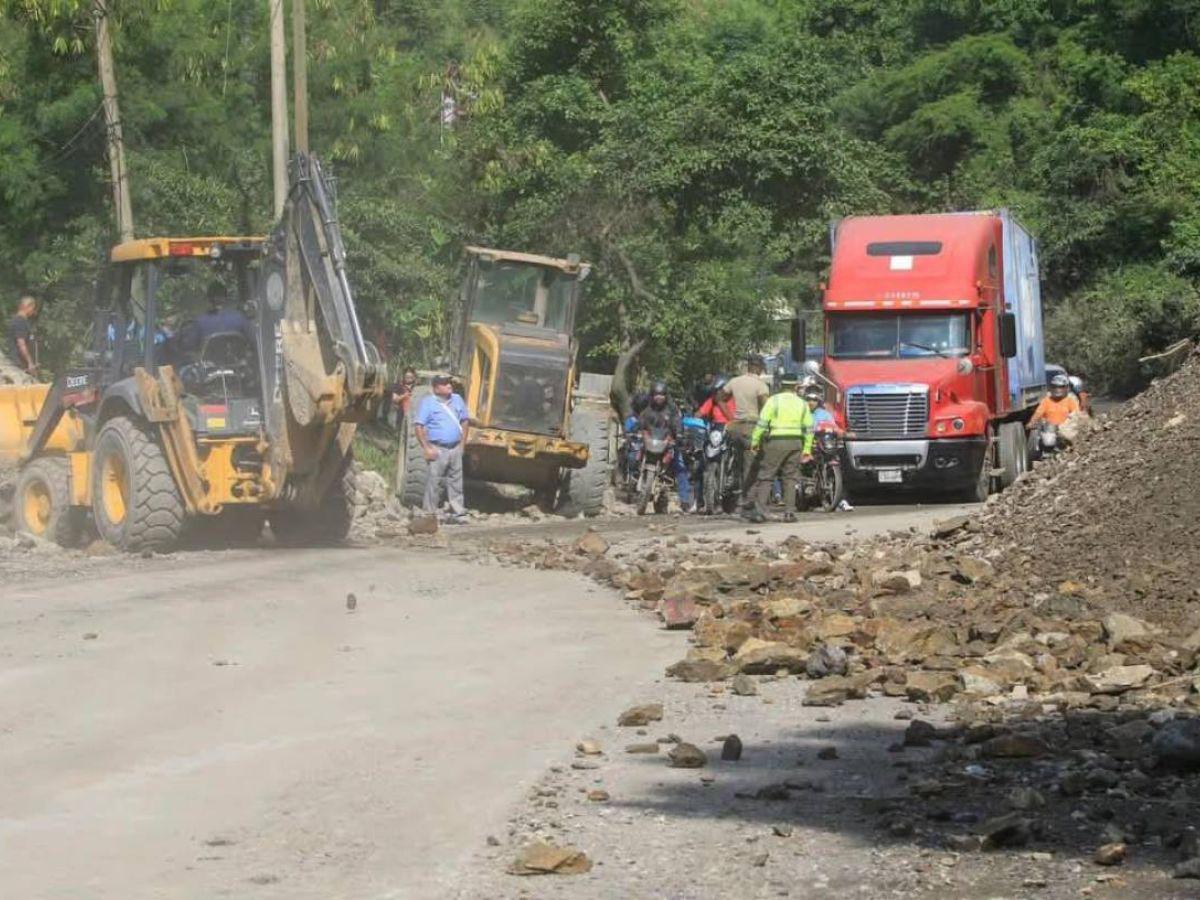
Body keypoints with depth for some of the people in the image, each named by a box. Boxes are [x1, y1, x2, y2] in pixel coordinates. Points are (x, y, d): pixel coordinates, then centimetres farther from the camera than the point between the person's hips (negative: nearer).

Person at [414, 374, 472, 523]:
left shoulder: (457, 400, 10)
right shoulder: (428, 403, -5)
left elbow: (465, 421, 19)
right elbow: (418, 426, -9)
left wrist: (462, 443, 11)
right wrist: (427, 448, -14)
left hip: (455, 448, 5)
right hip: (437, 449, -5)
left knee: (456, 481, 8)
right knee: (434, 482, -5)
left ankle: (457, 513, 14)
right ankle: (430, 514, 1)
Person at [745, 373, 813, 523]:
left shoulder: (774, 401, -2)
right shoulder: (802, 404, 9)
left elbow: (762, 423, -7)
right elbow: (808, 428, 8)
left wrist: (755, 442, -1)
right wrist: (807, 449, 13)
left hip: (776, 442, -3)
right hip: (795, 443, 3)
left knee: (765, 477, 0)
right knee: (790, 478, 9)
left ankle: (759, 511, -6)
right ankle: (790, 512, 4)